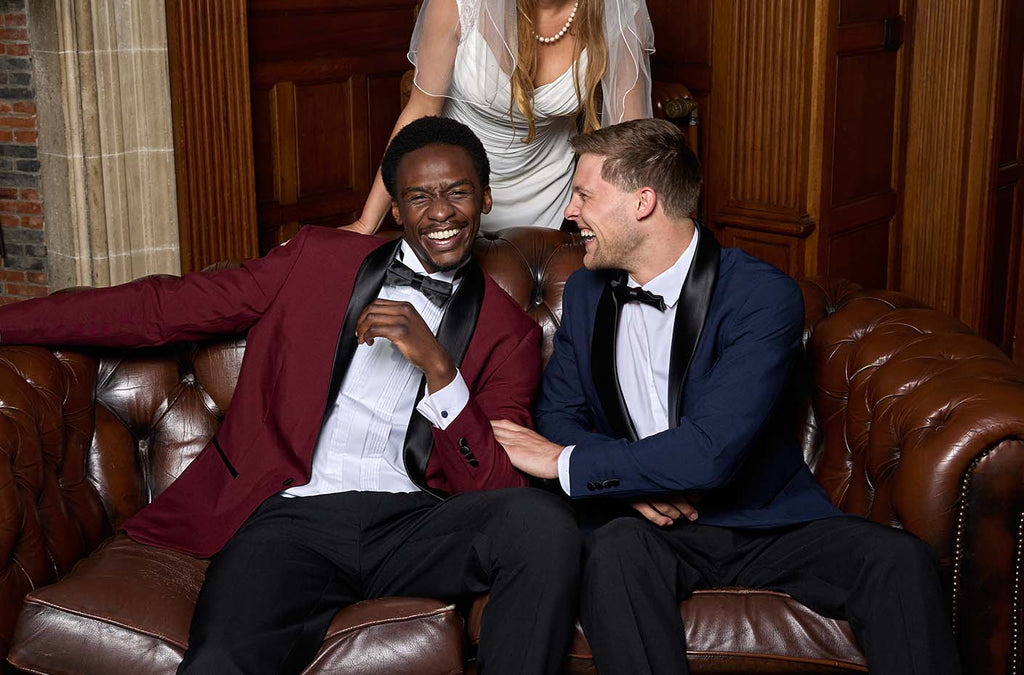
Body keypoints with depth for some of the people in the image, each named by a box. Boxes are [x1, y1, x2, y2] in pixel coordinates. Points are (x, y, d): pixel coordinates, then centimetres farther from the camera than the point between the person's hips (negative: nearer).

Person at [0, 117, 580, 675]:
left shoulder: (510, 331, 14)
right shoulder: (320, 259, 17)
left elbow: (496, 489, 4)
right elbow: (162, 308, 15)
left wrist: (438, 366, -10)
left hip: (414, 527, 2)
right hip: (292, 516, -1)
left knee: (545, 521, -30)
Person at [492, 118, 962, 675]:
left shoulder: (764, 296, -12)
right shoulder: (584, 292, 9)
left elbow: (712, 451, -21)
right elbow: (556, 413, 10)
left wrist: (567, 462, -14)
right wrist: (628, 481, -12)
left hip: (765, 521, -2)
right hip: (644, 522, 2)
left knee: (899, 561, -26)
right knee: (614, 550, -34)